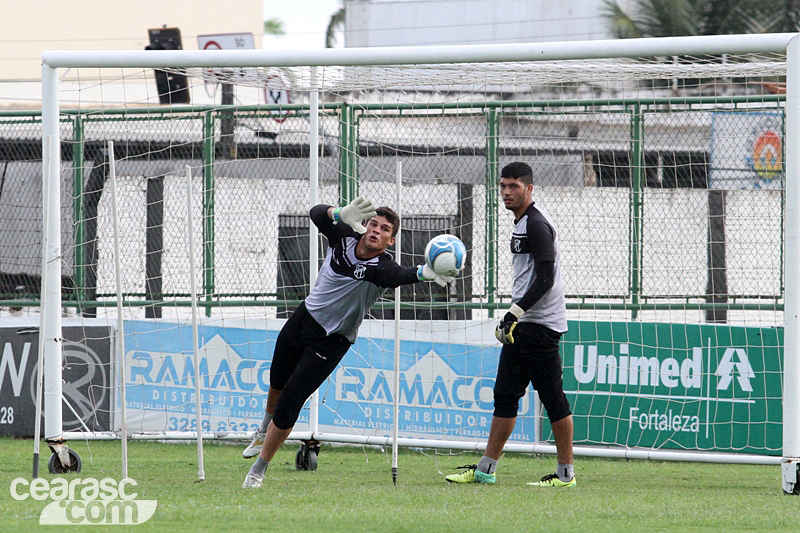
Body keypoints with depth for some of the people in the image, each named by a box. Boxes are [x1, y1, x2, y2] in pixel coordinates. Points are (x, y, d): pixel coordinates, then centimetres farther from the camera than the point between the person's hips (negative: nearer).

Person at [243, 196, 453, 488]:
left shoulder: (381, 268, -24)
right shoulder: (343, 236, -10)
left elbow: (400, 276, -47)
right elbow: (317, 214, -26)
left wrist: (423, 272, -71)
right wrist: (342, 214, -49)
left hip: (332, 341, -5)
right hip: (303, 318, 5)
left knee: (289, 404, -9)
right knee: (278, 385, 26)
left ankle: (258, 471, 8)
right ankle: (264, 432, 58)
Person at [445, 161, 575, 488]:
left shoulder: (537, 224, -12)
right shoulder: (521, 224, 19)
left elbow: (545, 278, -20)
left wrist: (516, 313, -22)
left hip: (541, 324, -11)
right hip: (521, 325, 11)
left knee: (552, 396, -7)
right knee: (505, 395, 10)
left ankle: (566, 473, -3)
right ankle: (485, 469, 12)